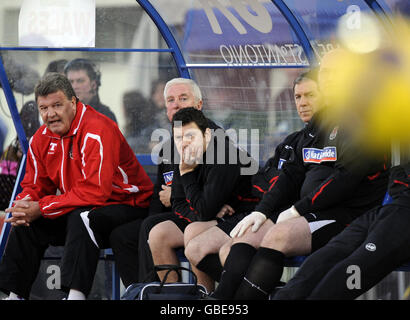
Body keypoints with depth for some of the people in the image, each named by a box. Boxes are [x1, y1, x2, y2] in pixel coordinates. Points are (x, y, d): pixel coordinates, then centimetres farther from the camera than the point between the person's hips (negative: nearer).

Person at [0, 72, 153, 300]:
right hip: (78, 208, 8)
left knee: (81, 218, -35)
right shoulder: (41, 138, 2)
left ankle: (75, 293, -41)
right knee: (26, 223, -5)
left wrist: (41, 209, -27)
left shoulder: (97, 131, -24)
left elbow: (94, 192, -30)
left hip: (126, 206, -8)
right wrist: (23, 207, -16)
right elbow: (35, 186, 10)